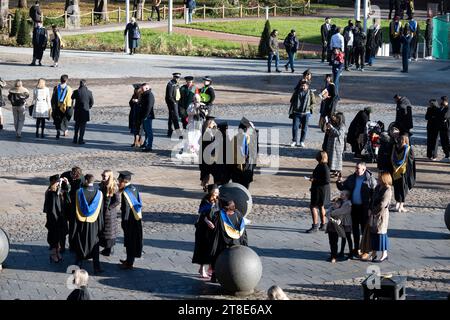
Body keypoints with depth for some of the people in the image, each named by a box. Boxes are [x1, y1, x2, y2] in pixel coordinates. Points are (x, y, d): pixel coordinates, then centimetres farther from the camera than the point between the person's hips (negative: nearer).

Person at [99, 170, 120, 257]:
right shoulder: (102, 185, 3)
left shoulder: (113, 187, -17)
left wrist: (109, 208, -15)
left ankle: (110, 250, 14)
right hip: (102, 212, 7)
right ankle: (106, 248, 27)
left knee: (109, 231, 3)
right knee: (102, 230, 15)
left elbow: (117, 201, -18)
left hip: (109, 213, -7)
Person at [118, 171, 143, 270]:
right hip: (137, 218, 9)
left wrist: (124, 222, -16)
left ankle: (129, 264, 10)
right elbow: (139, 204, 12)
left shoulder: (125, 192, -20)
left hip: (130, 220, -9)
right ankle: (129, 260, 31)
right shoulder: (134, 189, 6)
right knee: (133, 240, 18)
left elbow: (126, 208, -21)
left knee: (130, 242, 1)